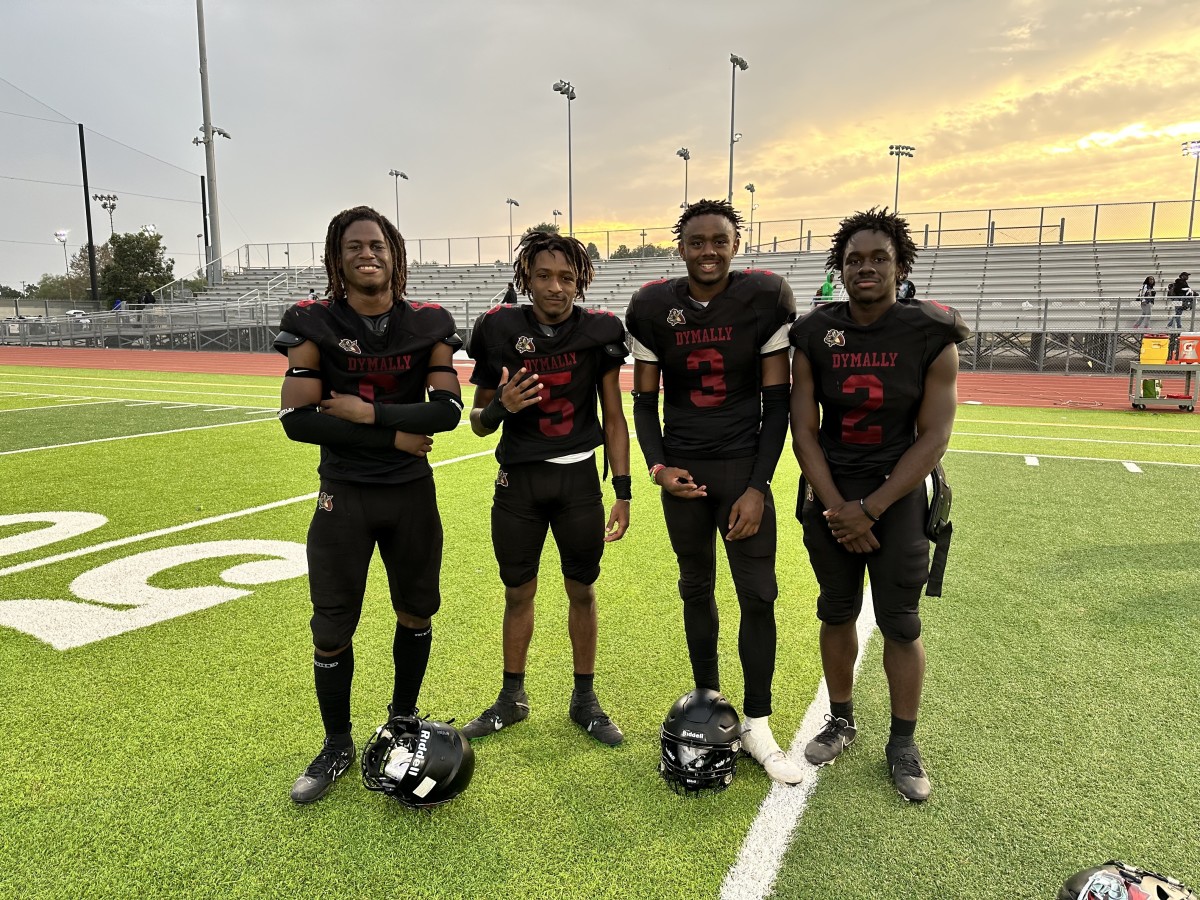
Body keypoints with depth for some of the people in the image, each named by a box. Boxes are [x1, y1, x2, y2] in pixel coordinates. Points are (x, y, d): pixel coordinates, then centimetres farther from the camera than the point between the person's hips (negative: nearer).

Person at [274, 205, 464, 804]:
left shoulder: (426, 324, -1)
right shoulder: (315, 324, -6)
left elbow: (448, 409, -9)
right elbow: (297, 419, -14)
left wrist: (369, 412, -18)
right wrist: (394, 436, -15)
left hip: (412, 493, 2)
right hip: (344, 496, -2)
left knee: (416, 613, 15)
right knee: (332, 630, 5)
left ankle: (402, 720, 39)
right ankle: (337, 746, 28)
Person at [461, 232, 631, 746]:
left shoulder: (600, 331, -4)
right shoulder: (499, 331, -6)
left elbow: (614, 418, 2)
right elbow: (479, 423, 3)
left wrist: (623, 492, -1)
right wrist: (501, 406, -20)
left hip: (579, 479, 0)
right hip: (518, 481, 0)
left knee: (582, 591, 10)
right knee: (518, 593, 11)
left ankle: (584, 699, 28)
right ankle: (512, 698, 31)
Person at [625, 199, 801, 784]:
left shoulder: (765, 300, -7)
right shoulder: (654, 308, -2)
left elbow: (777, 401, -4)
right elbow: (644, 400, 5)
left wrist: (759, 485, -10)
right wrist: (658, 466, -9)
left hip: (744, 466, -1)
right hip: (683, 470, 2)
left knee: (758, 596, -2)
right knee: (696, 588, 12)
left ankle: (757, 725, 13)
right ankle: (707, 702, 29)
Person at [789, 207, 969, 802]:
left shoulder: (931, 336, -8)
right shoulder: (814, 335, -3)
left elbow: (933, 437, -9)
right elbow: (803, 431, -3)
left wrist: (868, 509, -14)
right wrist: (837, 510, -11)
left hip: (897, 494, -2)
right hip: (828, 494, 2)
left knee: (900, 623, 4)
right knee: (836, 613, 12)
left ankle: (903, 744, 23)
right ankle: (840, 720, 32)